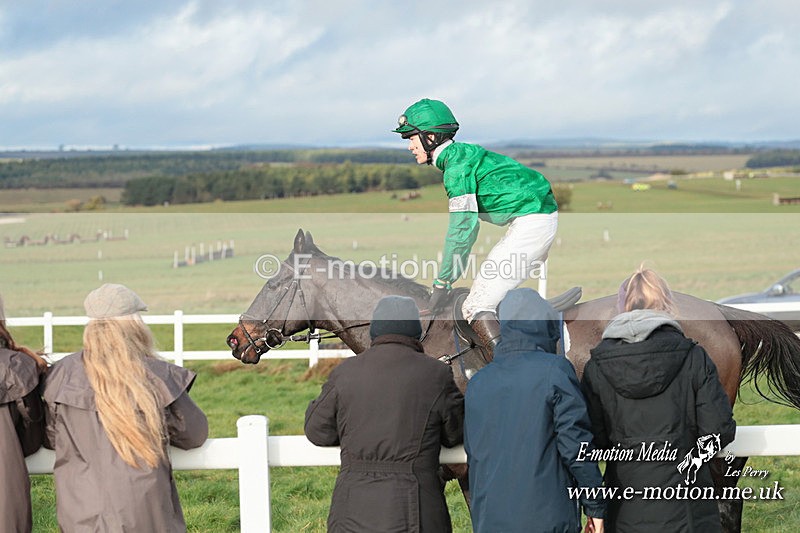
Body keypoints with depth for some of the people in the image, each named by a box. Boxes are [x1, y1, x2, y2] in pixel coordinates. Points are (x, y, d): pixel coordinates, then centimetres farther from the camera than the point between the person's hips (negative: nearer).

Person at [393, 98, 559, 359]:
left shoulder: (456, 166, -13)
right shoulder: (464, 152, 17)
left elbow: (462, 228, -17)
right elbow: (470, 221, 20)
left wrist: (442, 285, -12)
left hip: (529, 223, -10)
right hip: (544, 217, 10)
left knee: (476, 308, -13)